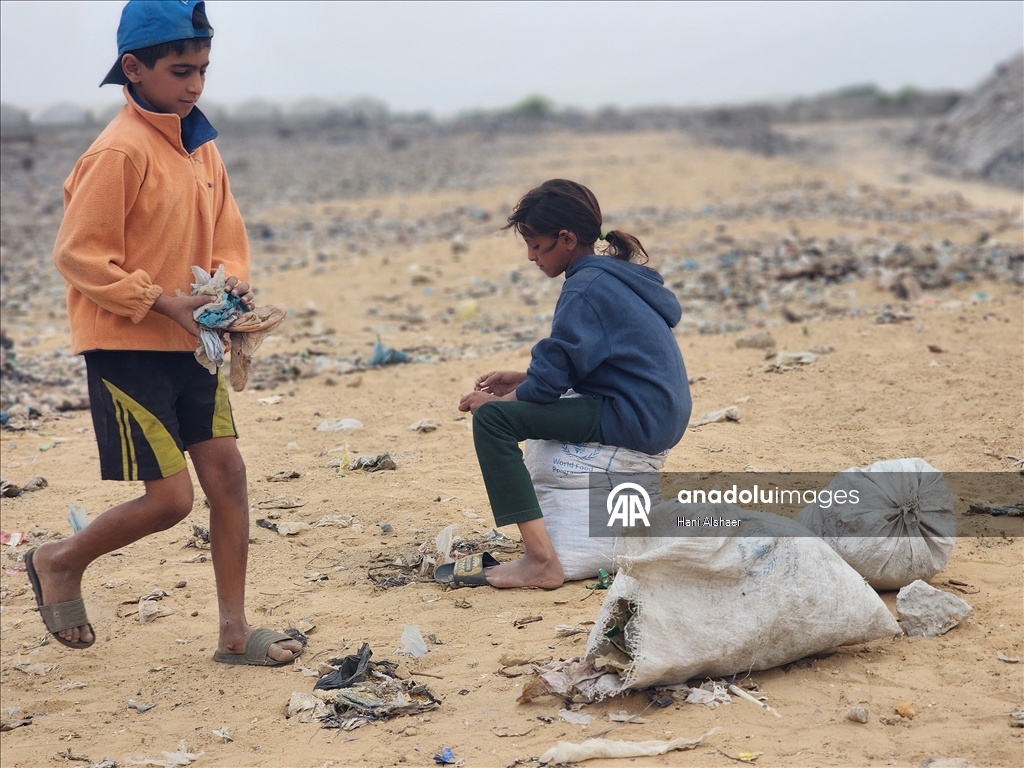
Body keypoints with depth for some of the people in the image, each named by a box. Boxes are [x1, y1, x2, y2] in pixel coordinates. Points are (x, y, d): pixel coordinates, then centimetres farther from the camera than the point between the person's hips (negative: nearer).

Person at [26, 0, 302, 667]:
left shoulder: (201, 145, 8)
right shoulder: (120, 152, -17)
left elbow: (225, 232, 16)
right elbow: (79, 254, -17)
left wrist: (232, 284, -6)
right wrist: (165, 301, -22)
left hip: (188, 345, 7)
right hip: (127, 348, -7)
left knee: (227, 473, 3)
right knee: (170, 498, -5)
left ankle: (234, 631, 12)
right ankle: (60, 562, 21)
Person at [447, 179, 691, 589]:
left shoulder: (586, 287, -15)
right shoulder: (615, 274, 15)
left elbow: (551, 379, -18)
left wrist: (496, 400, -1)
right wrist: (518, 379, 14)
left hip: (635, 420, -11)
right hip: (662, 416, 11)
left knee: (492, 419, -18)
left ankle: (541, 561, -22)